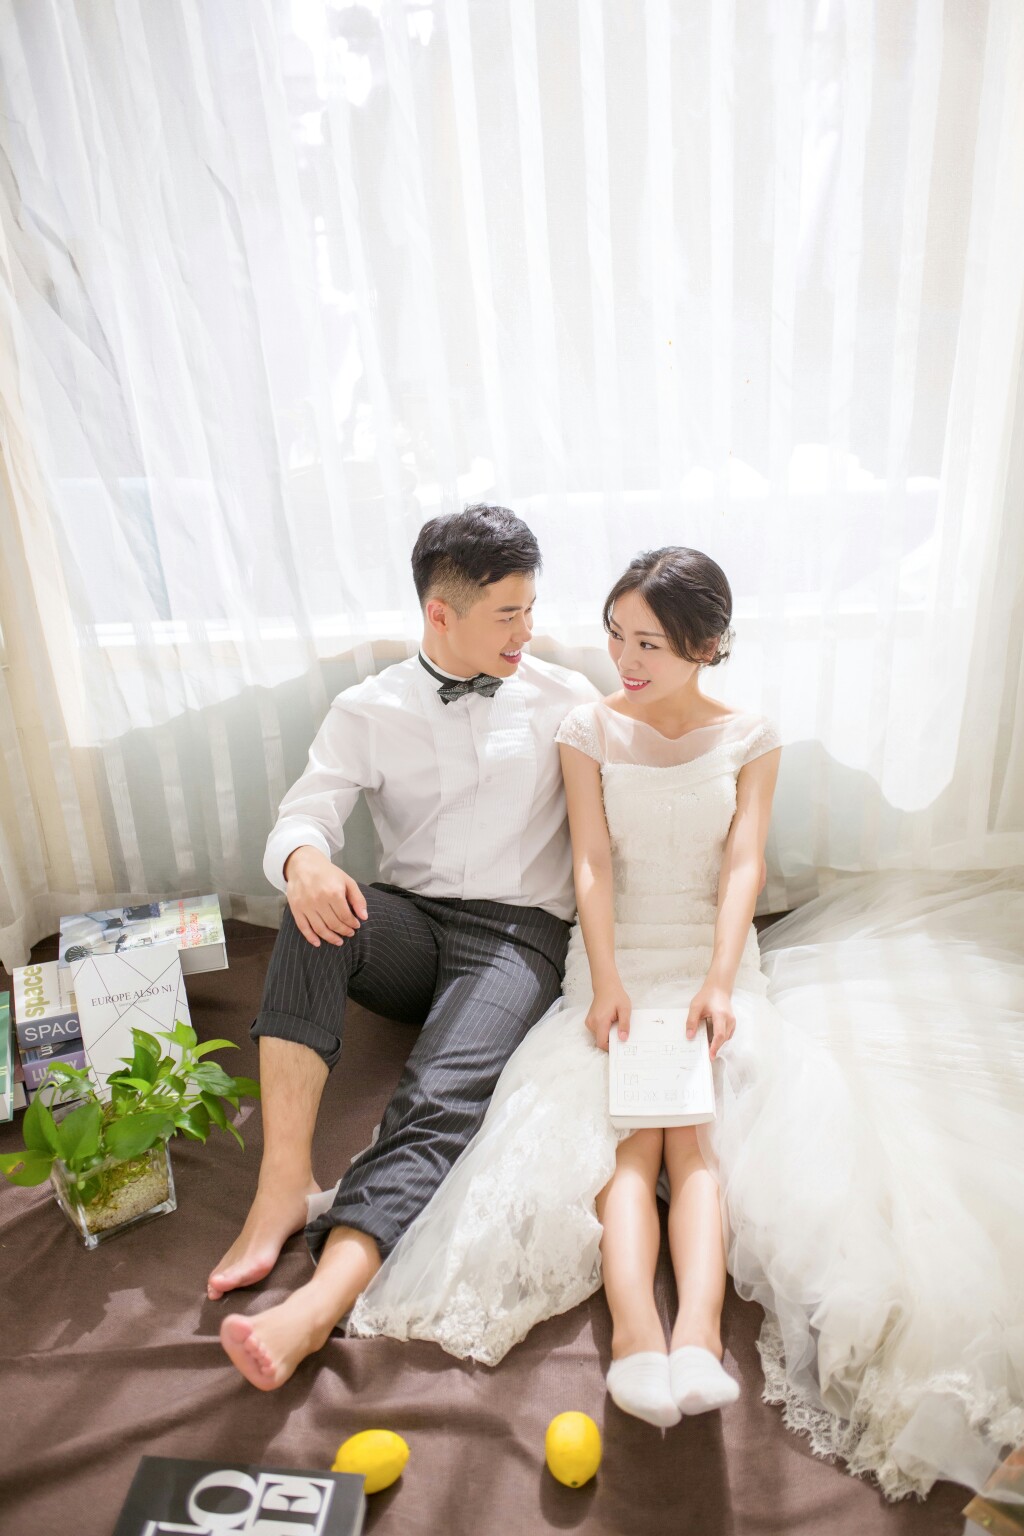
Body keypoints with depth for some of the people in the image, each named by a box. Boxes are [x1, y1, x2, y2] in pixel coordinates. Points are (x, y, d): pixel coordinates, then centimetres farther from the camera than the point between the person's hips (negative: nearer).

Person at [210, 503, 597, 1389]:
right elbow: (302, 819, -4)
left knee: (442, 1099, -29)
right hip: (409, 927, 2)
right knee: (320, 909, -32)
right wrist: (306, 861, -29)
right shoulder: (369, 711, 7)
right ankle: (285, 1183, -29)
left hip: (518, 934, -1)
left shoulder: (564, 699, 7)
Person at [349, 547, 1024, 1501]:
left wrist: (718, 983, -18)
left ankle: (698, 1333, -37)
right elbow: (592, 864, -4)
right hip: (616, 951, 0)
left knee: (700, 1126, -22)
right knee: (626, 1120, -22)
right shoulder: (590, 730, 4)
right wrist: (606, 983, -17)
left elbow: (741, 868, -3)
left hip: (715, 953, 1)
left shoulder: (748, 740, 6)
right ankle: (634, 1332, -39)